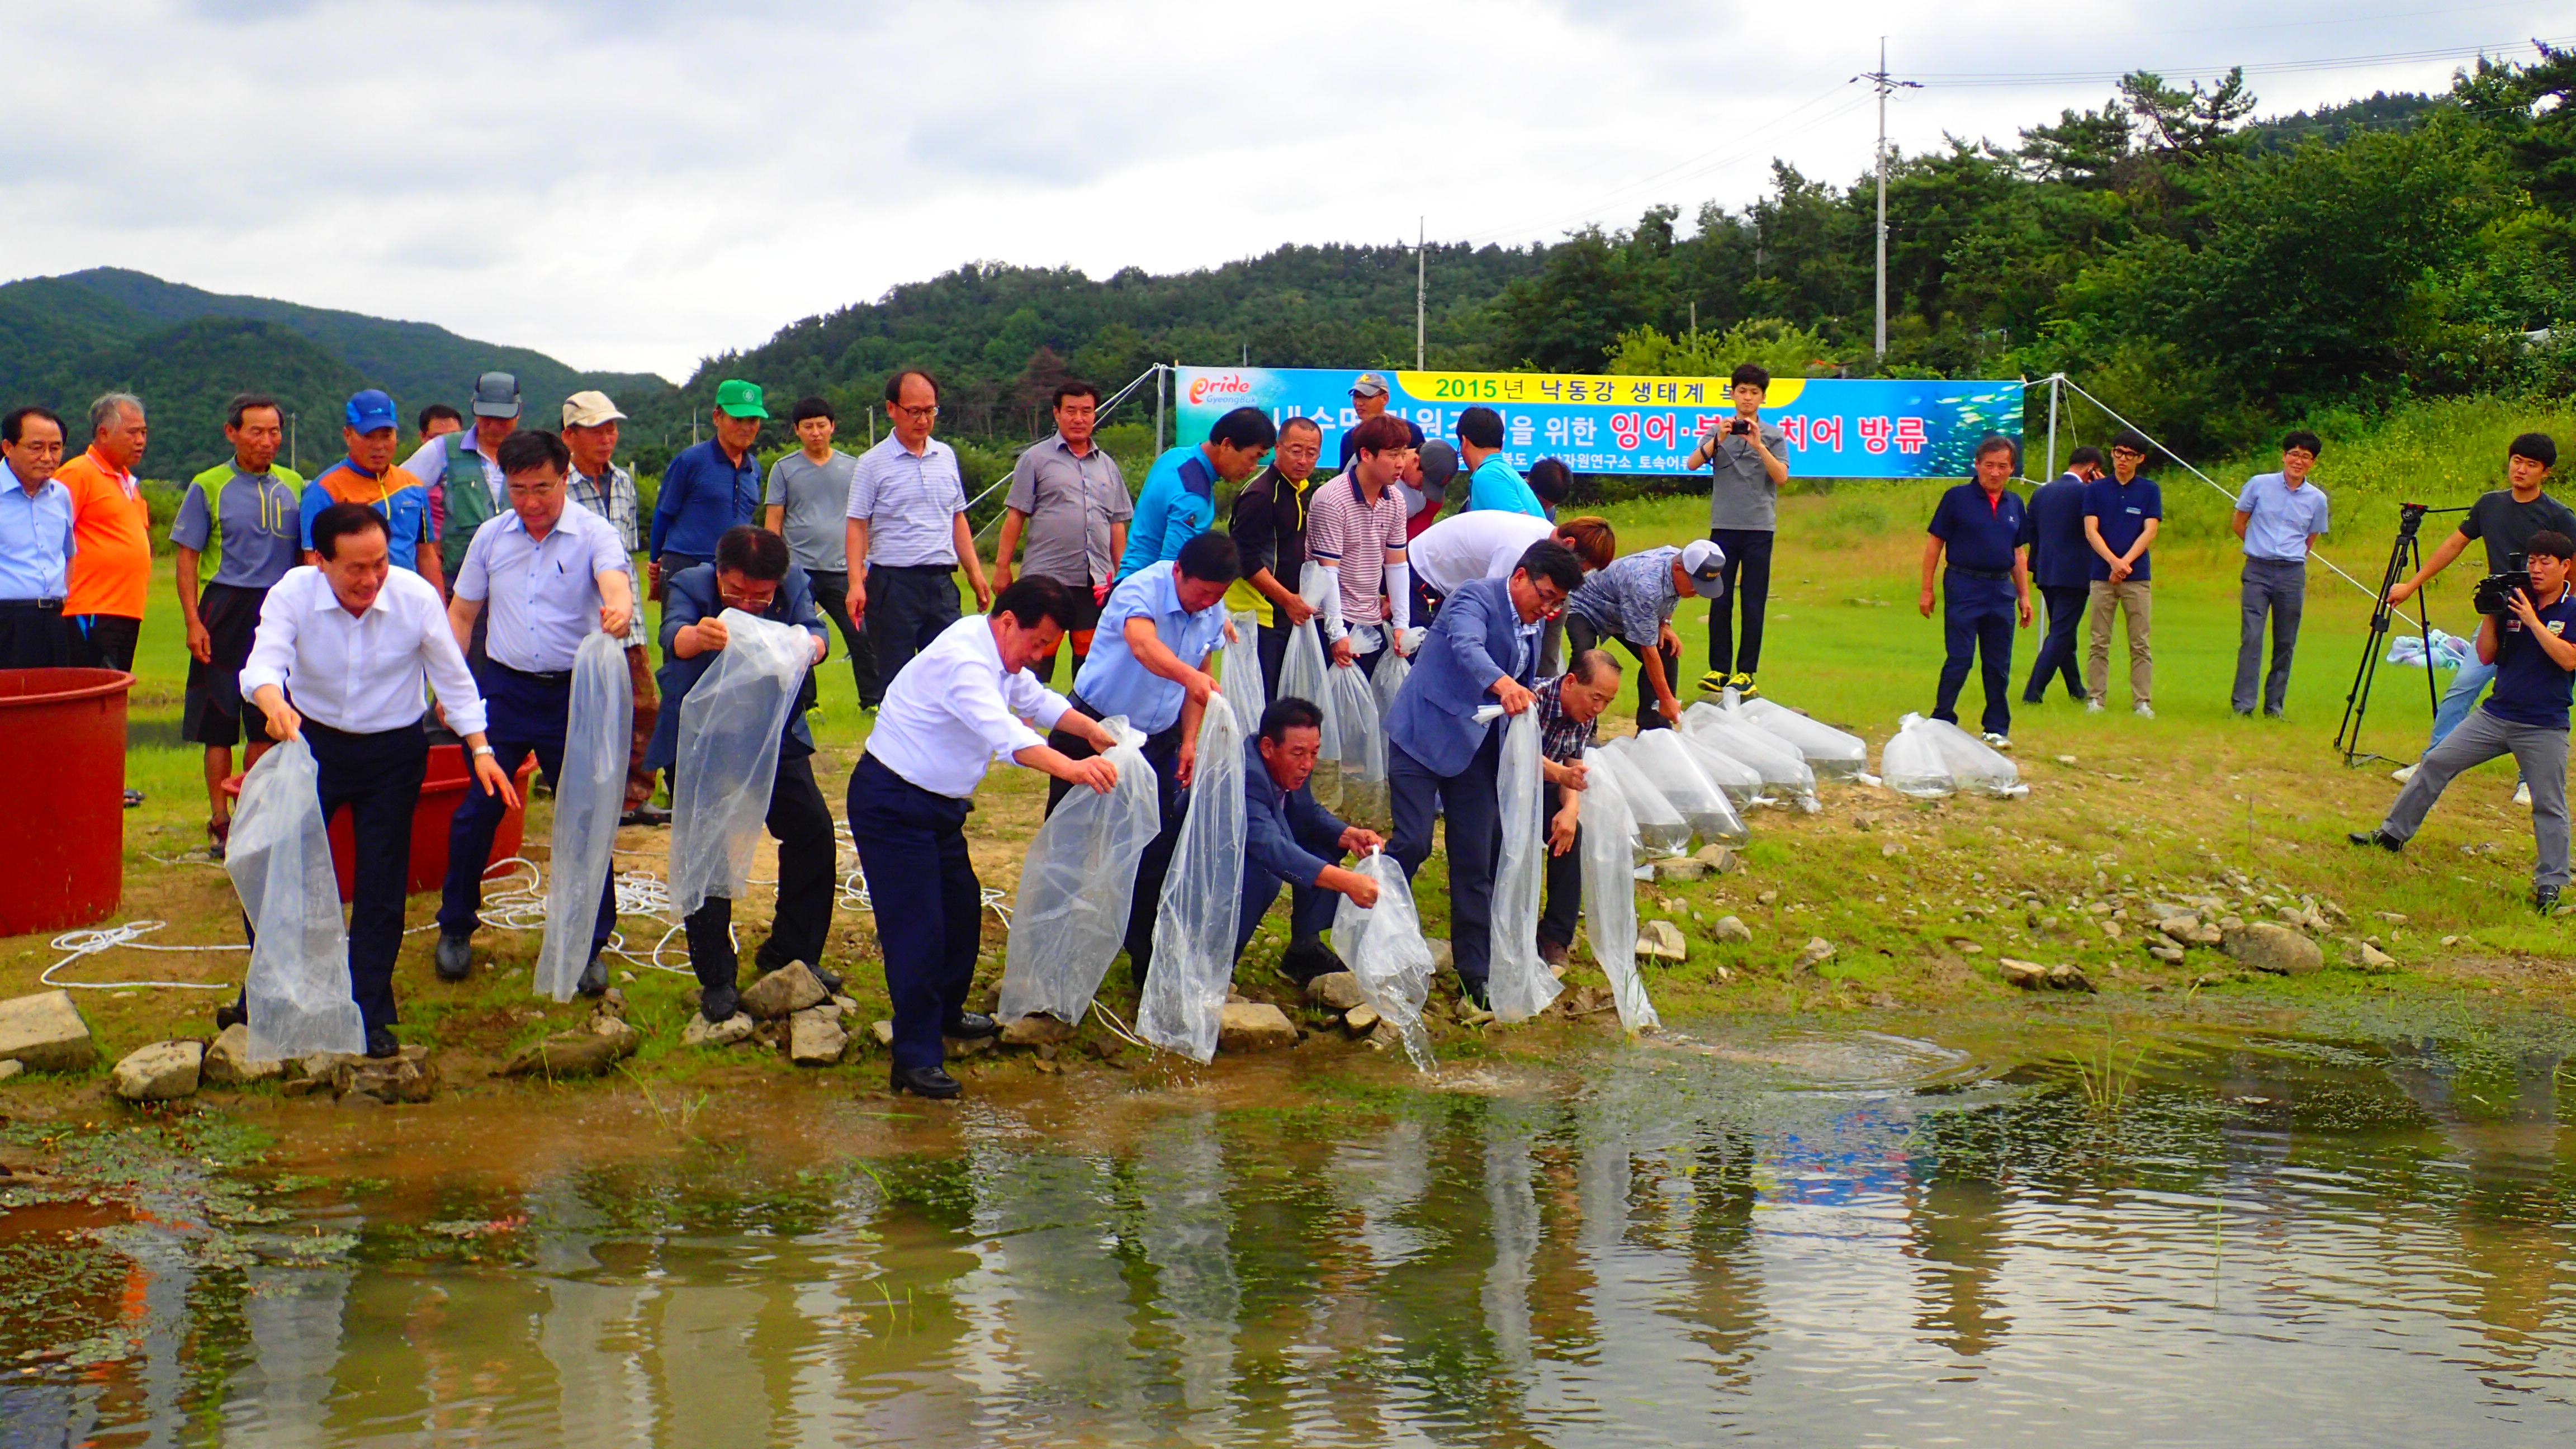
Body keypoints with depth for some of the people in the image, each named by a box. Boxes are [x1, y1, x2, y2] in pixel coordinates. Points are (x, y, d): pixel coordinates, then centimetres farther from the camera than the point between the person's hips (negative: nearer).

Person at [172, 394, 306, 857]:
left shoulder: (294, 487, 9)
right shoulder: (208, 487, 0)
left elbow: (307, 557, 14)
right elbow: (186, 558, -1)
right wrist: (193, 622, -10)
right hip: (227, 610, -3)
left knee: (269, 724, 6)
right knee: (221, 725, 1)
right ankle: (220, 822, 8)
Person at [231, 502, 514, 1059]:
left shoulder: (416, 597, -18)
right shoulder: (292, 594, -18)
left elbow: (453, 679, -6)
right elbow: (263, 663, -32)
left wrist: (481, 749, -12)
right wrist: (274, 703, -54)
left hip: (393, 755, -1)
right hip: (312, 742, 1)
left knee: (381, 886, 3)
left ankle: (371, 1017, 15)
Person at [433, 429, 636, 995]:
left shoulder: (594, 534, -7)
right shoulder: (491, 536, 5)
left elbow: (614, 581, -27)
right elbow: (462, 612, 13)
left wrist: (619, 608, -51)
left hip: (574, 694, -3)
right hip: (504, 689, 3)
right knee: (475, 812, 3)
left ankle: (589, 947, 12)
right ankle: (456, 929, 20)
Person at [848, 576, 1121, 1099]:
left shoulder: (1000, 657, 6)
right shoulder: (962, 660, -27)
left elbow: (1035, 699, 23)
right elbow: (1003, 733, -42)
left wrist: (1091, 730, 7)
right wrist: (1070, 768, -53)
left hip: (940, 806, 10)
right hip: (892, 805, -10)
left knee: (962, 908, 18)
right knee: (917, 925, -13)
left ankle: (944, 1012, 38)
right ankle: (917, 1058, -9)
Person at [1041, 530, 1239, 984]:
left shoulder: (1213, 615, -5)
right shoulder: (1140, 591, -26)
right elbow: (1143, 644, -48)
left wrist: (1190, 741, 0)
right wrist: (1190, 675, -67)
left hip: (1158, 740, 5)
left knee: (1157, 850, 1)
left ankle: (1146, 954, 12)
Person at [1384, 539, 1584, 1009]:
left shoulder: (1532, 630, 12)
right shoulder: (1476, 598, -13)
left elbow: (1525, 700, 23)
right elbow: (1467, 648, -34)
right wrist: (1503, 684, -52)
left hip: (1478, 748, 7)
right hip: (1424, 736, -7)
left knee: (1477, 860, 5)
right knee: (1413, 843, -12)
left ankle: (1476, 971, 11)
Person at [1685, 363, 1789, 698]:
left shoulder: (1774, 435, 6)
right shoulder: (1718, 430, 9)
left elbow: (1781, 477, -6)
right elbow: (1693, 463, -5)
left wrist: (1759, 445, -16)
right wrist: (1718, 440, -18)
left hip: (1760, 526, -1)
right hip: (1724, 525, 1)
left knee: (1753, 604, 0)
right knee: (1720, 601, 0)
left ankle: (1746, 673, 4)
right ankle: (1719, 670, 5)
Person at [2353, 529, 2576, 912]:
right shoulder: (2514, 601, 6)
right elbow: (2487, 657, 6)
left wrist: (2533, 621, -21)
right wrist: (2491, 615, -8)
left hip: (2544, 728, -4)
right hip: (2496, 716, 5)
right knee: (2436, 762, 2)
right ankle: (2393, 833, 12)